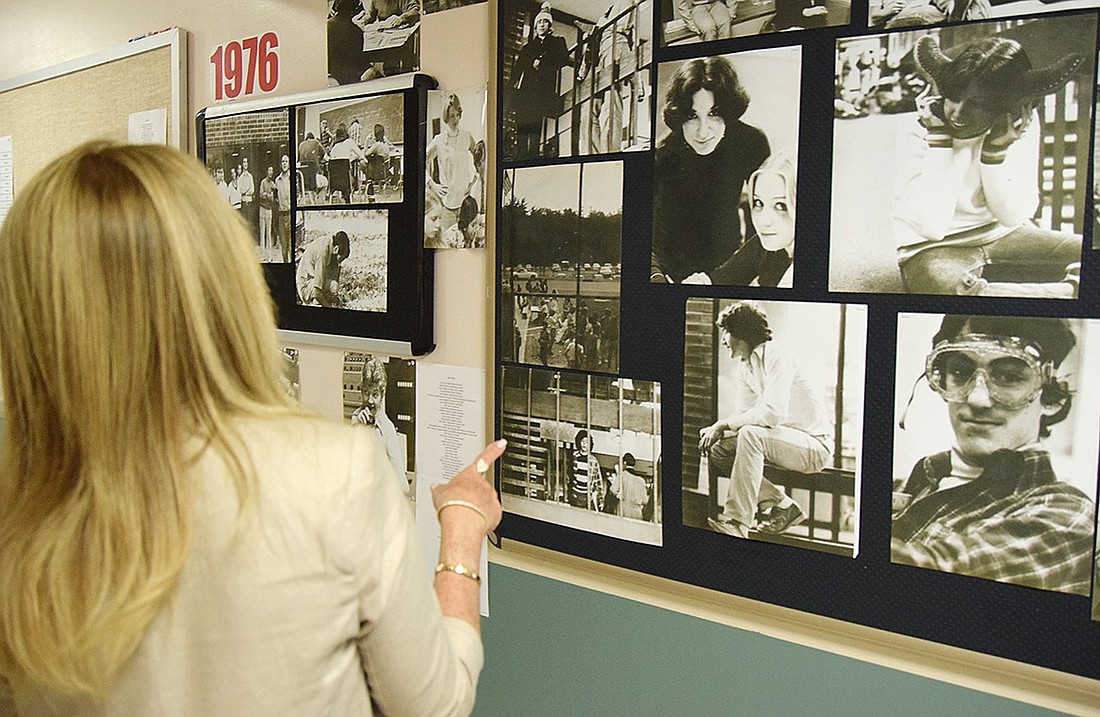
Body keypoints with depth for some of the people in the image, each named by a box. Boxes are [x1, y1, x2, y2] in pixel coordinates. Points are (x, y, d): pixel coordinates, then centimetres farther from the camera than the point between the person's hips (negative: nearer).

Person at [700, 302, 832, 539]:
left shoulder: (776, 359, -18)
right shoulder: (741, 367, 9)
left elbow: (773, 413, -30)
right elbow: (743, 414, 5)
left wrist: (724, 424, -24)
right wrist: (716, 429, -14)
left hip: (816, 446, -9)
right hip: (782, 441, 9)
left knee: (751, 434, -32)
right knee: (717, 451, -5)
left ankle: (736, 522, -31)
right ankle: (782, 506, -4)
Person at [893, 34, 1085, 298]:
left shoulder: (1023, 123, -7)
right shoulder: (911, 131, -18)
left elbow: (1013, 217, -7)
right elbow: (931, 227, -25)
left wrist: (996, 151, -21)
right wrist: (939, 141, -27)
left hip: (1002, 237, 4)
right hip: (931, 249, -3)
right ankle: (1070, 290, -25)